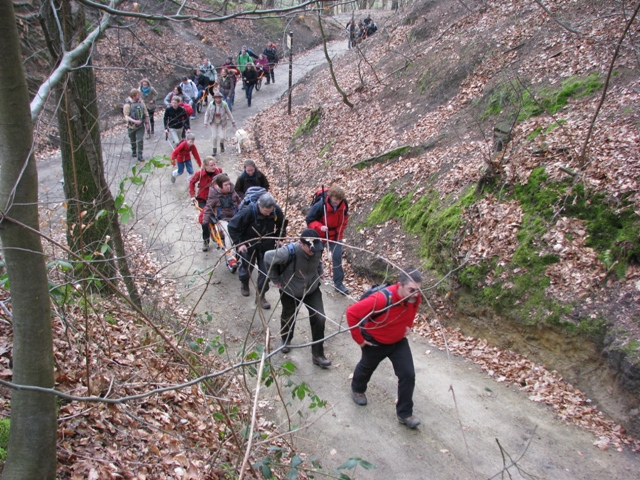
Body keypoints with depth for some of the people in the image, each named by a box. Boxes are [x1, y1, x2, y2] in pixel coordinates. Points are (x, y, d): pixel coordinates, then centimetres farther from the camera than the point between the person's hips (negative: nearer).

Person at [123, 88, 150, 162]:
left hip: (140, 126, 1)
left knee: (140, 140, -10)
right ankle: (133, 151, 44)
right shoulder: (128, 104, -16)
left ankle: (140, 156, -3)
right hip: (132, 126, -1)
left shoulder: (141, 102, -4)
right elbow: (126, 116, -19)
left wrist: (147, 123, 6)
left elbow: (146, 113, 6)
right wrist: (135, 121, -31)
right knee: (133, 141, 18)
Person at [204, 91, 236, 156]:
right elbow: (207, 114, -1)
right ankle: (215, 150, 19)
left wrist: (233, 121, 5)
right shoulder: (211, 104, -13)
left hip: (221, 123, -1)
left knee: (221, 137, -8)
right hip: (214, 123, 1)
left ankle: (222, 146, 28)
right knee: (215, 137, -1)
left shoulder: (224, 104, -15)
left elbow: (229, 113, -2)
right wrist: (206, 123, -4)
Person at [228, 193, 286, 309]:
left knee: (266, 272, 4)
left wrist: (280, 237, -9)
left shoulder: (277, 211, -19)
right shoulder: (248, 212, -30)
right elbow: (233, 227, -20)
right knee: (247, 268, 16)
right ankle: (244, 283, 50)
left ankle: (260, 296, 21)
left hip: (267, 246, 2)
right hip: (249, 245, -2)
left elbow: (282, 225, 3)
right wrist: (238, 243, -23)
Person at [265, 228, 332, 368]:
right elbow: (268, 257, -18)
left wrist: (318, 276, 6)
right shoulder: (288, 252, -35)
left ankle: (317, 355, 8)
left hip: (312, 289, 2)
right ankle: (286, 340, 53)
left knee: (319, 318, -7)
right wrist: (276, 280, -11)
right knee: (288, 317, 20)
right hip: (290, 292, -2)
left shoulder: (317, 250, -21)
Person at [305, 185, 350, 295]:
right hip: (320, 235, -2)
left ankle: (339, 283, 2)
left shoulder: (344, 204, -17)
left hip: (336, 235, 2)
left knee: (337, 257, -7)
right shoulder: (320, 206, -29)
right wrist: (319, 227, -36)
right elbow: (309, 220, -20)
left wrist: (341, 229, -3)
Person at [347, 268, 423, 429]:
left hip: (399, 341, 4)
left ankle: (404, 413, 16)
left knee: (408, 375, -2)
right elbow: (352, 312, -36)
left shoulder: (415, 298, -22)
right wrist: (359, 338, -26)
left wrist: (408, 325, 4)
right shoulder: (382, 299, -42)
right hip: (375, 342, -4)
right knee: (367, 367, 24)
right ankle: (357, 389, 57)